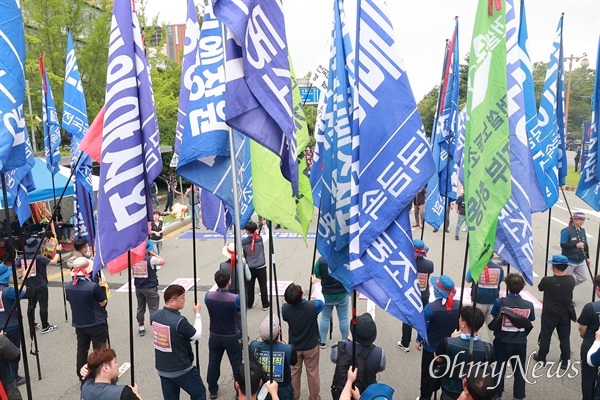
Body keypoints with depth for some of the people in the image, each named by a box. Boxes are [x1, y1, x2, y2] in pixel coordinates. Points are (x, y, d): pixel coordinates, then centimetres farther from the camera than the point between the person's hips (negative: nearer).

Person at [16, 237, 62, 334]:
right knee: (43, 306, 2)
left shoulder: (22, 258, -3)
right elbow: (54, 262, -19)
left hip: (29, 287, 6)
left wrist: (22, 274, 17)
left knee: (31, 306, 16)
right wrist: (58, 251, -8)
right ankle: (45, 327, 8)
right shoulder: (38, 258, -20)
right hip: (41, 287, -6)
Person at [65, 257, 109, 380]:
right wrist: (102, 288, 0)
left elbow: (69, 300, 10)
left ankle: (82, 376, 33)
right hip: (97, 324, -5)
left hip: (79, 324, 5)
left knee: (81, 351, 20)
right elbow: (103, 303, -13)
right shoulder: (93, 286, -25)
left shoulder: (68, 286, -8)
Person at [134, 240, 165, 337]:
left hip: (138, 288, 5)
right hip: (150, 288, -5)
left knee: (140, 307, 19)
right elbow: (162, 261, -5)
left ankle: (141, 327, 31)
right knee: (153, 309, 5)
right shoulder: (151, 259, -20)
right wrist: (153, 253, -2)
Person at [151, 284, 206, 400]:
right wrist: (197, 313, -4)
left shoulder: (154, 316, -6)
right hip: (182, 370, -6)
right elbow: (197, 335, -13)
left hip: (162, 369, 6)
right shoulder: (179, 321, -27)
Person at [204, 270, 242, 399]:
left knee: (213, 364, 20)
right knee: (237, 365, 12)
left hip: (215, 336, 3)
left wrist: (218, 287, 5)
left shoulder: (208, 296, -17)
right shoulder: (235, 299, -27)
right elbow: (241, 310, -6)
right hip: (232, 338, -3)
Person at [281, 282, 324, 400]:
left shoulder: (285, 308, -25)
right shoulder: (313, 306, -29)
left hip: (294, 346, 1)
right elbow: (322, 302, -4)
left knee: (294, 372, 22)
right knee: (313, 373, 18)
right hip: (311, 346, -1)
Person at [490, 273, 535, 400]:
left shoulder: (500, 302, -18)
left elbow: (494, 319, -5)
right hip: (521, 342, 2)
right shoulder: (529, 305, -10)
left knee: (499, 370, 16)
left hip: (502, 342, -2)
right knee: (519, 371, 19)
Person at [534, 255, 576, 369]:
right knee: (565, 338, 15)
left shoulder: (547, 281, -25)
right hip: (565, 314, 3)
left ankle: (541, 357, 28)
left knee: (545, 336, 13)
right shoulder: (571, 280, -13)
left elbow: (540, 288, -4)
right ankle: (565, 361, 26)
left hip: (549, 314, -3)